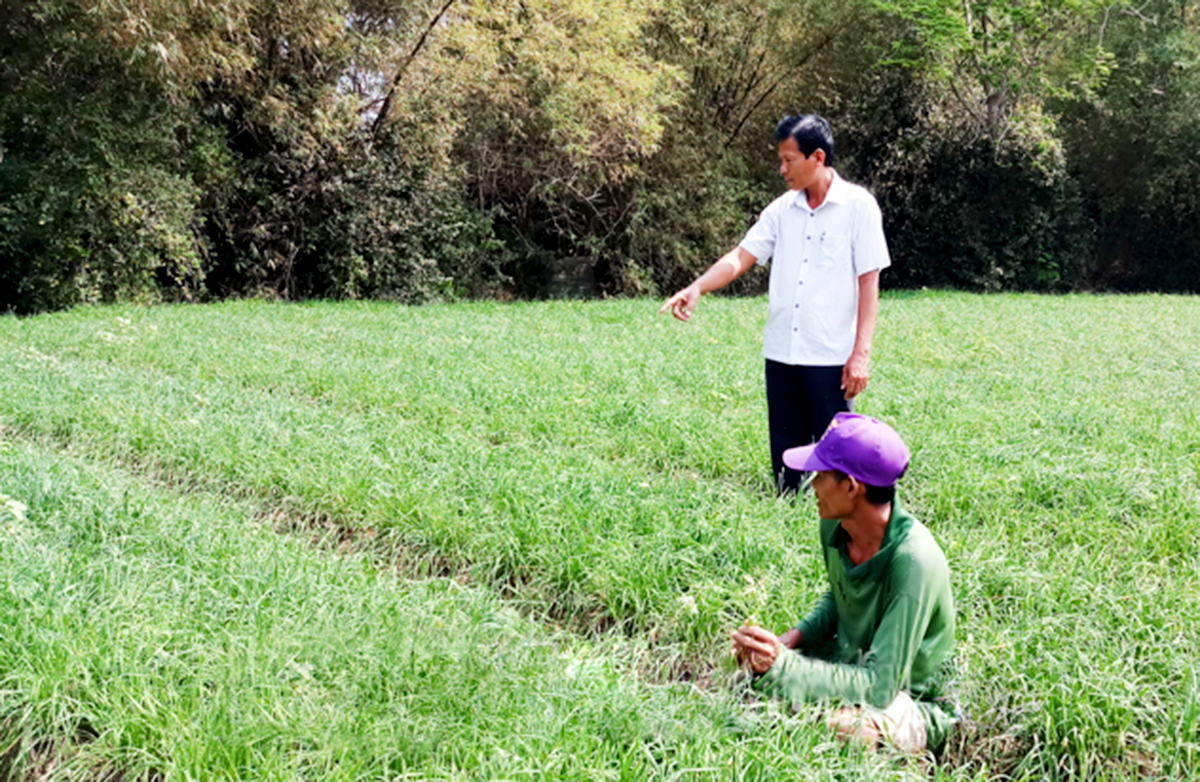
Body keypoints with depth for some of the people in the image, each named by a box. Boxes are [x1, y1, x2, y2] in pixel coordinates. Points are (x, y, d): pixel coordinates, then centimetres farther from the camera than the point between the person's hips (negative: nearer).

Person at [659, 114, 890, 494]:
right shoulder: (782, 209, 10)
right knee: (786, 458, 11)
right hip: (781, 352, 5)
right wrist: (697, 288, -13)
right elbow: (742, 256, 5)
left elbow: (869, 282, -6)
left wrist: (861, 354, -12)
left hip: (831, 357, -5)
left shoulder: (858, 206, -4)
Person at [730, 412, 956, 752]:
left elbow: (880, 686, -31)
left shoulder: (915, 562, -31)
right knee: (752, 664, -8)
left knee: (838, 726, -35)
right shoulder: (834, 524, -9)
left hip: (911, 704, -7)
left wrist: (782, 664, -36)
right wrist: (794, 637, -6)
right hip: (849, 663, 7)